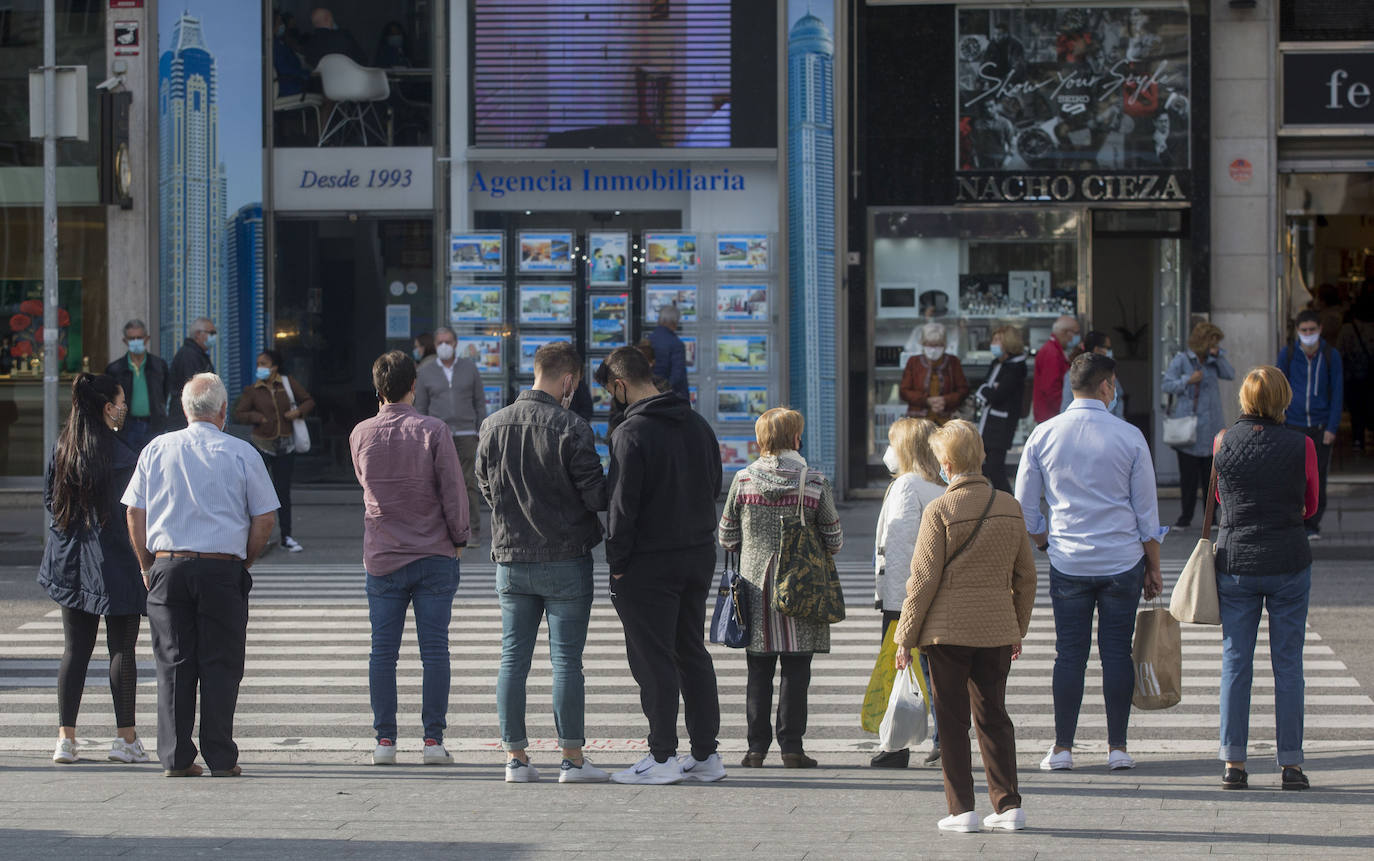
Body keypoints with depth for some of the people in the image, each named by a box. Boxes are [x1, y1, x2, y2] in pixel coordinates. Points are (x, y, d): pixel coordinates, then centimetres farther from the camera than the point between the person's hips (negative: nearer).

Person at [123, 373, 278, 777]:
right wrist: (245, 562, 12)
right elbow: (264, 519, 0)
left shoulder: (157, 450, 7)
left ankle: (175, 757, 3)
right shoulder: (241, 453, 0)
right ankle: (221, 758, 1)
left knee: (173, 664, 5)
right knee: (220, 664, 2)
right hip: (223, 568, -2)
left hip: (167, 566, 2)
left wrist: (147, 565, 16)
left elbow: (135, 514, 9)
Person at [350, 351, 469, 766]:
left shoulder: (361, 435, 0)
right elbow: (453, 491, -7)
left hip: (382, 558, 2)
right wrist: (458, 539, 5)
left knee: (383, 652, 6)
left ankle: (385, 739, 5)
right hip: (434, 556, -2)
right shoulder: (433, 431, -9)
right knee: (434, 650, 2)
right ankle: (433, 738, 0)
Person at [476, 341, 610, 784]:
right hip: (566, 561, -4)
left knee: (513, 660, 8)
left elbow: (486, 487, 10)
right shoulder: (570, 429, -14)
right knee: (566, 661, 1)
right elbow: (596, 494, -13)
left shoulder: (493, 426, 1)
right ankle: (572, 759, 4)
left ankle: (515, 758, 9)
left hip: (511, 560, 4)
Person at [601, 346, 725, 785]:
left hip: (649, 563, -7)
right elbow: (714, 486, 14)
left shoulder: (631, 433, -16)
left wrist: (617, 561, -10)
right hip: (700, 553, 7)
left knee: (653, 661, -1)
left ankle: (663, 757, 0)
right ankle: (705, 754, 15)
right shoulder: (698, 425, 9)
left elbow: (622, 504, -17)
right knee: (693, 654, 13)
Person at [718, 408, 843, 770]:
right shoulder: (816, 483, -6)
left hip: (755, 588, 2)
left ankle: (756, 747, 9)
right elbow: (834, 542, -2)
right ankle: (791, 746, 5)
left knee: (759, 672, 9)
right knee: (796, 671, 4)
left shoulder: (743, 479, -2)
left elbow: (727, 538, 5)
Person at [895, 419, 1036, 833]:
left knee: (951, 720, 4)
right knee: (993, 717, 13)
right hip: (997, 629, 4)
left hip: (948, 629, -4)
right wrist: (1019, 628, 21)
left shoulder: (940, 510, -11)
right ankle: (1009, 804, 10)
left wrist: (906, 637, -2)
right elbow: (1026, 575, 10)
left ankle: (962, 809, 3)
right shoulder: (1010, 507, 4)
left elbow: (924, 580, -10)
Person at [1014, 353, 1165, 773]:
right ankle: (1118, 747, 5)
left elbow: (1024, 506, 6)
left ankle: (1062, 748, 5)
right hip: (1123, 560, -1)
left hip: (1068, 561, 1)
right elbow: (1146, 509, 1)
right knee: (1116, 650, 4)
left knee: (1069, 653, 5)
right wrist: (1153, 566, 10)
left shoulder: (1044, 435, 1)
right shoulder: (1129, 437, -4)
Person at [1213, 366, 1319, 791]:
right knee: (1288, 664, 5)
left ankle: (1233, 762, 4)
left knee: (1235, 664, 7)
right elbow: (1310, 506, 6)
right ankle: (1291, 764, 7)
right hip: (1289, 562, -1)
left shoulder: (1224, 443, -3)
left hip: (1235, 561, 1)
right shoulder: (1301, 446, -7)